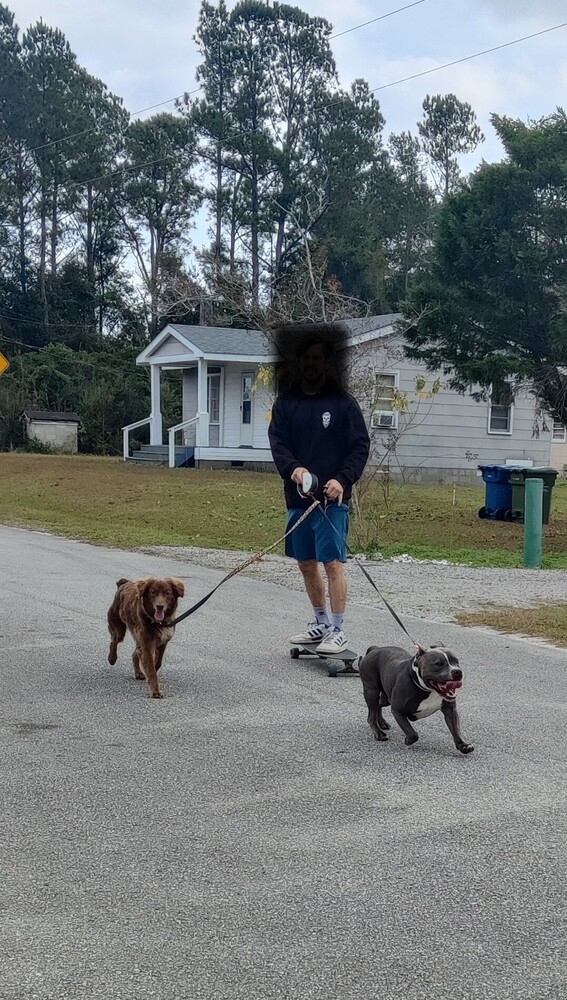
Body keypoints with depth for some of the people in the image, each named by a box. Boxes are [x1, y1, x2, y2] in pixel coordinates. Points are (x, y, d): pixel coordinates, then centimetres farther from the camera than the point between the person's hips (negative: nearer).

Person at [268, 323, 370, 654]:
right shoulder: (286, 401, 8)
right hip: (297, 496, 5)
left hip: (332, 498, -5)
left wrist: (343, 480, -19)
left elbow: (361, 446, -5)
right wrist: (292, 468, -18)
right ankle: (321, 623, 29)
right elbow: (277, 441, 2)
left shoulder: (343, 401, -3)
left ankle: (338, 631, -1)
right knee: (306, 562, 14)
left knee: (333, 562, -8)